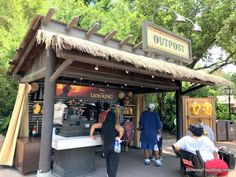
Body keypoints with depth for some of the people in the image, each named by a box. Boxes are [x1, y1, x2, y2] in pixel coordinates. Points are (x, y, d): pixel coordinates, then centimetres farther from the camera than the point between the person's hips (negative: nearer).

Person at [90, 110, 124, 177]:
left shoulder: (103, 124, 1)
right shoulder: (115, 125, -10)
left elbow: (93, 126, -1)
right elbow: (121, 129, -29)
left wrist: (91, 135, 9)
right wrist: (119, 137, -15)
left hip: (105, 145, 5)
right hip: (114, 145, -4)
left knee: (108, 160, 28)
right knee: (113, 162, 8)